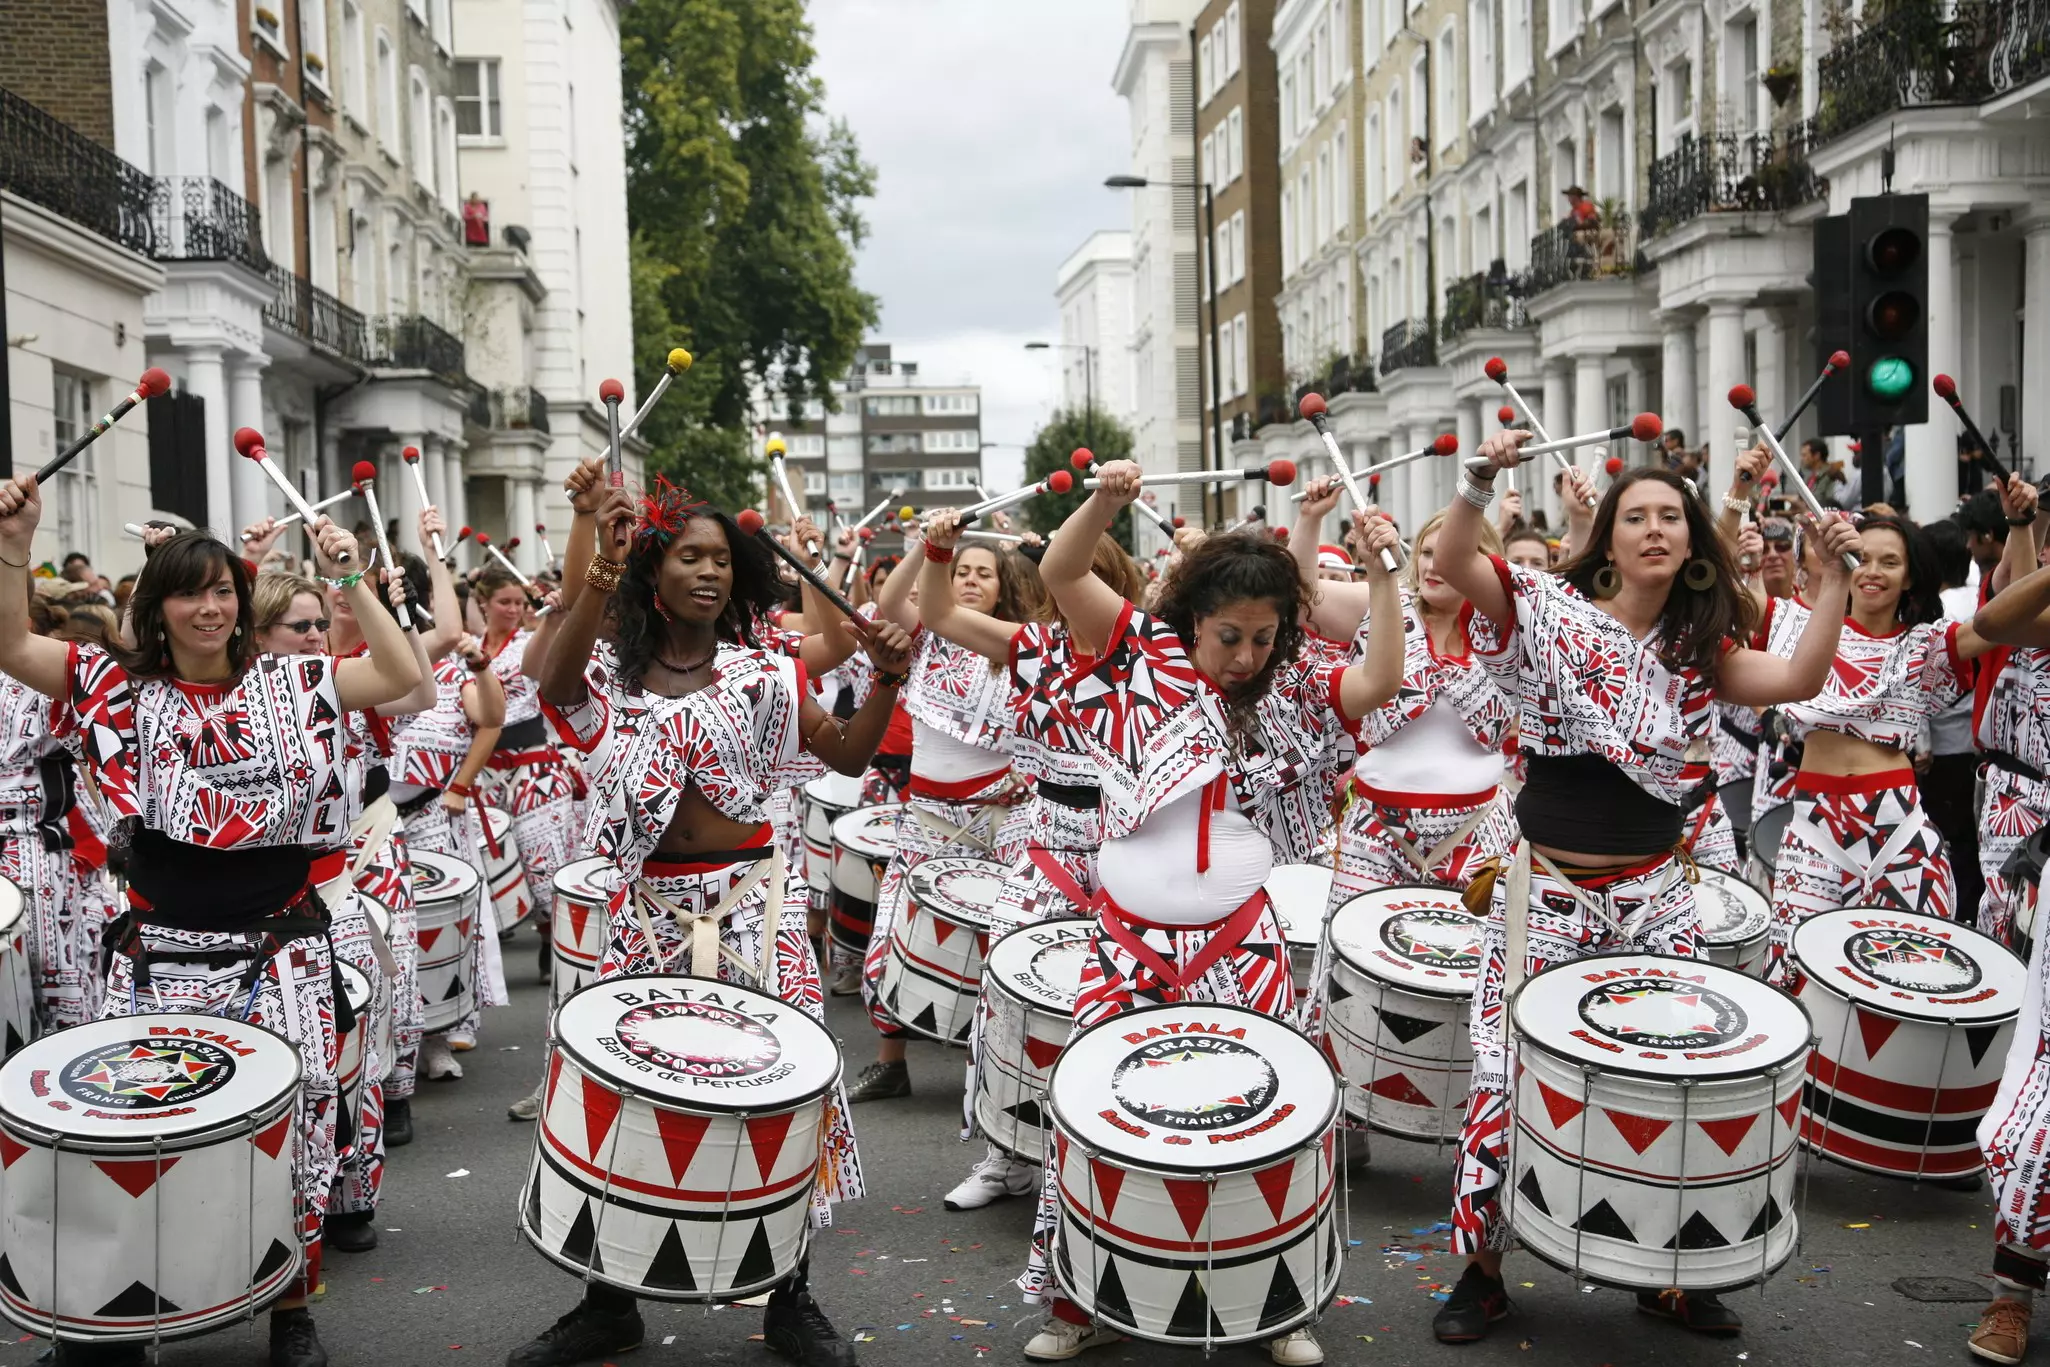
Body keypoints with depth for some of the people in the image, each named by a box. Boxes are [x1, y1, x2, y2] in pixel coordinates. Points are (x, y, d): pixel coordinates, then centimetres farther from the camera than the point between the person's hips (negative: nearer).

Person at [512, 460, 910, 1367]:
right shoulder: (611, 674, 2)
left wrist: (886, 683, -17)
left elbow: (847, 756, 1)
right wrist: (602, 566, -34)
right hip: (647, 909, 0)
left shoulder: (760, 672, 4)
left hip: (750, 900, 0)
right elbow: (553, 684, -22)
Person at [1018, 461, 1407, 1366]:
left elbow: (1378, 684, -7)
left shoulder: (1285, 689, 6)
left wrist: (1380, 574, -12)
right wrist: (1106, 501, -22)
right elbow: (1061, 575, -7)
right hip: (1128, 936, -1)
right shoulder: (1142, 654, 2)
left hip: (1240, 940, 1)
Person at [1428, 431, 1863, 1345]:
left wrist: (1834, 577, -10)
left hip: (1655, 898, 4)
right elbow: (1452, 563, -17)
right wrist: (1482, 478, -33)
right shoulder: (1552, 612, -5)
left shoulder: (1700, 649, 7)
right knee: (1505, 1083, -1)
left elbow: (1799, 681, -6)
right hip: (1547, 898, -4)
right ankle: (1479, 1268, 18)